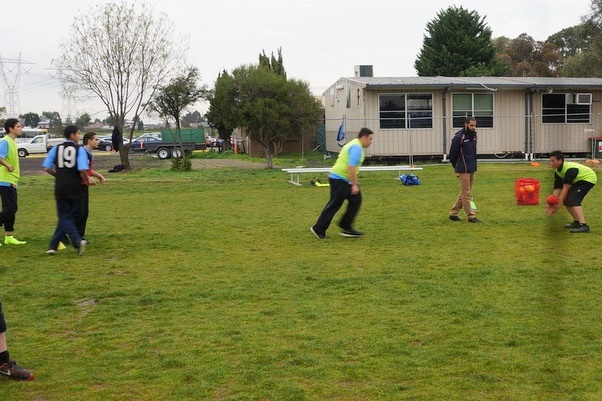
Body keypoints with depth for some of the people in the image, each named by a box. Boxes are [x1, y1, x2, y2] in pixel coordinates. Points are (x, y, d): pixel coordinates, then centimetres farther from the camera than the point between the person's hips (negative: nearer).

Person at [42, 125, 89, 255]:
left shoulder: (56, 149, 4)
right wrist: (86, 180, 3)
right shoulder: (79, 149, -4)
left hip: (61, 187, 1)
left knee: (65, 217, 5)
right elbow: (83, 169, -16)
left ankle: (77, 241, -17)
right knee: (68, 216, 13)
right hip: (74, 188, -1)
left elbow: (47, 168, 1)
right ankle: (53, 245, 16)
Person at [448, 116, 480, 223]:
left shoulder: (473, 135, 10)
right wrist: (457, 166, 3)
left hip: (472, 170, 8)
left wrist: (473, 164, 15)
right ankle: (471, 216, 2)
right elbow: (452, 154, -9)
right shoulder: (459, 137, -15)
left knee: (465, 193, 12)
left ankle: (453, 213, 21)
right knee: (466, 194, -3)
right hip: (463, 170, -8)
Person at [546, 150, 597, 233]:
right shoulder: (557, 172, -5)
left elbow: (565, 188, -33)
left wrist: (558, 204, -31)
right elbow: (557, 188, -7)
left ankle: (583, 226, -36)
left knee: (573, 200, -25)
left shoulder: (570, 169, -33)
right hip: (578, 181, 10)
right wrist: (553, 203, -19)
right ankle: (577, 222, 19)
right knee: (566, 200, 6)